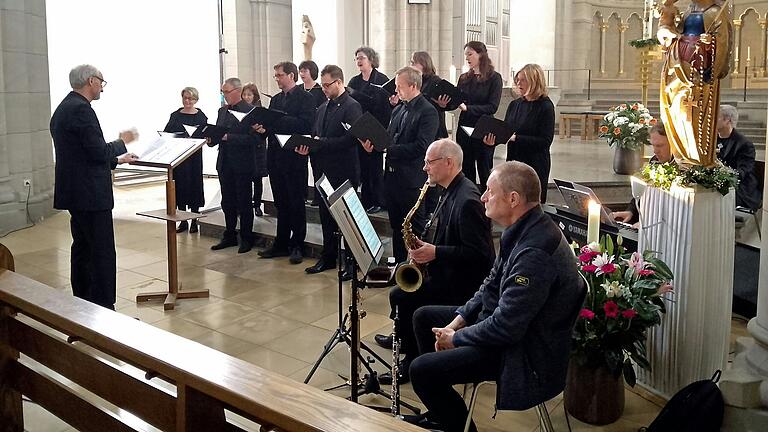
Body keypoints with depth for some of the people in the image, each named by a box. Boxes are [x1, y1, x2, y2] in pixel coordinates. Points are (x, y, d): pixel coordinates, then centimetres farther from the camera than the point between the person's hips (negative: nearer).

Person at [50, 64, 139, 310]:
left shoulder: (64, 108, 16)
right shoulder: (81, 109, -16)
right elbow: (98, 152, -20)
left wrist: (117, 159, 21)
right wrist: (122, 142, -3)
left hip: (75, 193, 11)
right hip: (90, 195, -11)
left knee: (82, 249, 16)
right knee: (103, 253, -7)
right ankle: (104, 308, -4)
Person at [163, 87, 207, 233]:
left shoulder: (201, 116, 2)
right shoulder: (175, 115, 9)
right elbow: (166, 134, 6)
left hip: (194, 156, -2)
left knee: (194, 184, 1)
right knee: (180, 186, 4)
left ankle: (194, 221, 11)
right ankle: (183, 221, 14)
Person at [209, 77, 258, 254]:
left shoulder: (249, 111, -11)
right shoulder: (222, 111, 13)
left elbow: (252, 138, -19)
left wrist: (228, 137, -23)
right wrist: (212, 139, -4)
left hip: (242, 164, -7)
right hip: (225, 163, 7)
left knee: (244, 203, 3)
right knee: (227, 202, 13)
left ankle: (246, 239, 14)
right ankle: (229, 236, 24)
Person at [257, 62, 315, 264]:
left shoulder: (305, 98, -6)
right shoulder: (275, 99, 16)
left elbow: (306, 124, -19)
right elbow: (271, 125, 14)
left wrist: (277, 121, -21)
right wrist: (262, 127, -8)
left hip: (294, 157, -7)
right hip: (276, 157, 7)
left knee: (296, 203, 1)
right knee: (281, 203, 12)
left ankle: (297, 246, 8)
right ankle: (281, 243, 19)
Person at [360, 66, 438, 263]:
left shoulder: (428, 112, -12)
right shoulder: (398, 110, 14)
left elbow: (420, 147, -21)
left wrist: (388, 148, -20)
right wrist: (374, 144, -7)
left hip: (411, 180, -8)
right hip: (392, 177, 8)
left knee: (415, 231, 1)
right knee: (397, 227, 16)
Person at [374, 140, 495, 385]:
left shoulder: (467, 200, -23)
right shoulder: (451, 192, 9)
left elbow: (478, 253, -26)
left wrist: (435, 253, -27)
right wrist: (425, 247, 3)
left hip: (464, 281, -10)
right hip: (446, 270, 10)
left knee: (401, 296, -15)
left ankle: (413, 361, 2)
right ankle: (404, 338, 33)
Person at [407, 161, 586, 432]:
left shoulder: (535, 253, -31)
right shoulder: (521, 230, 1)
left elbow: (504, 328, -30)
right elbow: (492, 285, 12)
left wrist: (456, 338, -14)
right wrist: (458, 320, 1)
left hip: (528, 354, -10)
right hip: (503, 320, 10)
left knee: (421, 370, -18)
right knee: (424, 317, 15)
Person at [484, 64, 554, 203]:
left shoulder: (545, 106, -9)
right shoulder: (514, 104, 7)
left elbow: (545, 141, -15)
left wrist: (516, 138, -22)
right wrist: (493, 140, -10)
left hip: (535, 165, -5)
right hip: (513, 160, 6)